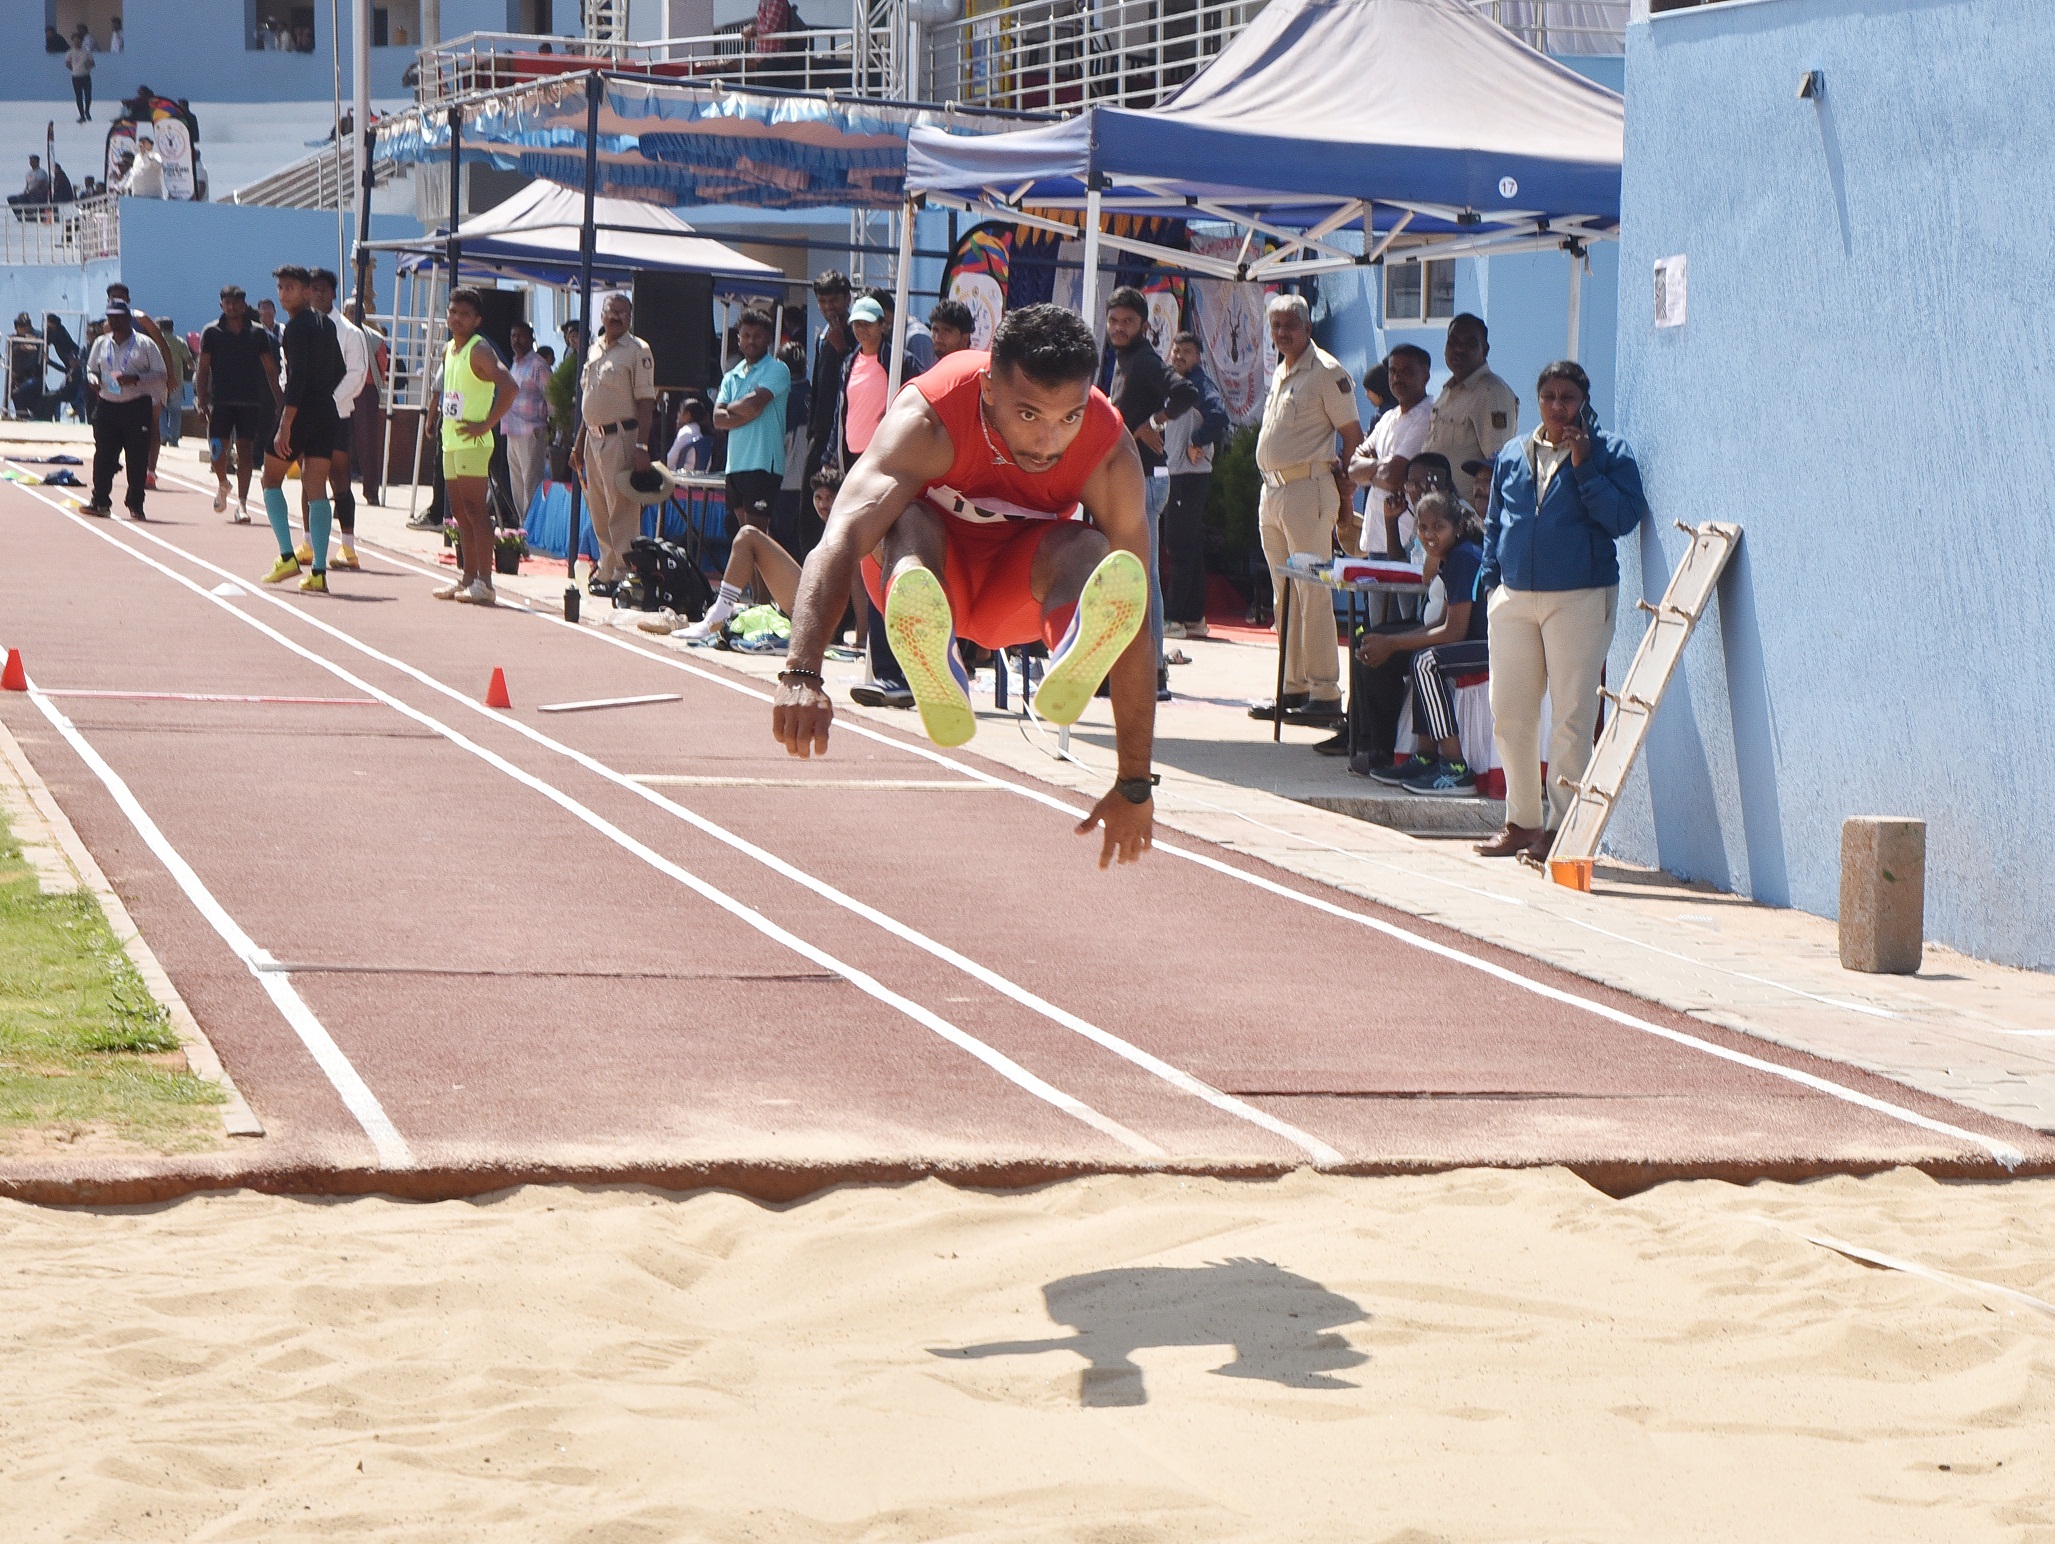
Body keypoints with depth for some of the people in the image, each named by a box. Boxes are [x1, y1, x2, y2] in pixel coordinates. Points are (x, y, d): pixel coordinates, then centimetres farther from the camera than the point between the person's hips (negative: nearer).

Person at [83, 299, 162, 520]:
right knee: (103, 456, -1)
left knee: (137, 458, -3)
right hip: (107, 406, 3)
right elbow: (91, 368, 23)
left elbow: (160, 375, -1)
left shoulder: (144, 345, 0)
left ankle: (135, 504, 5)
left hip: (137, 408, -3)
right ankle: (101, 501, 6)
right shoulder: (101, 344, 13)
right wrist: (93, 379, -1)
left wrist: (136, 378, -16)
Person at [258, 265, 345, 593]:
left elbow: (297, 377, -19)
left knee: (272, 479, 11)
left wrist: (285, 425, -21)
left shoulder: (297, 326, -12)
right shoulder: (327, 324, 13)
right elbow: (338, 372, 20)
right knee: (316, 491, 3)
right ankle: (319, 572, -4)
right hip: (326, 412, 7)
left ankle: (287, 556, 1)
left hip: (300, 410, -7)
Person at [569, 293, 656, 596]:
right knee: (599, 512, 10)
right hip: (594, 437, 8)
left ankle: (623, 572, -7)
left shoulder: (637, 351, -6)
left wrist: (641, 446, -19)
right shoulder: (594, 350, 16)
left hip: (621, 437, -8)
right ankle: (606, 569, 17)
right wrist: (579, 444, 20)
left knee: (622, 509, -8)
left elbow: (645, 401, -11)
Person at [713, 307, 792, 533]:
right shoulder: (731, 377, 17)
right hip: (735, 463, 7)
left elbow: (754, 403, -15)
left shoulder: (777, 370, -2)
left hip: (763, 463, -7)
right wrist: (747, 413, -10)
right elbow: (718, 419, 5)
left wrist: (730, 408, 4)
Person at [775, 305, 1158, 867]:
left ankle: (1074, 660, -66)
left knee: (1090, 553, -32)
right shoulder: (928, 418, -33)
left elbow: (1137, 623, -25)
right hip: (927, 567, -1)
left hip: (1019, 589, 1)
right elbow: (840, 540, -46)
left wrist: (1135, 785, -26)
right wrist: (801, 674, -62)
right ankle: (934, 673, -67)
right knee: (903, 521, -36)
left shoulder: (1110, 455, -27)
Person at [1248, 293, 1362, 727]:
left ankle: (1325, 694, -11)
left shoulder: (1326, 372, -8)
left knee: (1312, 594, -11)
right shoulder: (1280, 372, 18)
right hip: (1273, 491, 9)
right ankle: (1294, 688, 16)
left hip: (1307, 488, -9)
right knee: (1284, 597, 11)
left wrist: (1347, 490, -11)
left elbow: (1353, 435, -9)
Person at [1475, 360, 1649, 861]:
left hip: (1580, 598, -5)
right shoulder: (1512, 456, 14)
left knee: (1572, 716, -4)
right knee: (1509, 713, 6)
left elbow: (1624, 518, -12)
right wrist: (1491, 576, 10)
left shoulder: (1610, 454, 0)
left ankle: (1560, 824, 0)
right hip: (1514, 596, 5)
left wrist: (1584, 467, -15)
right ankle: (1521, 821, 16)